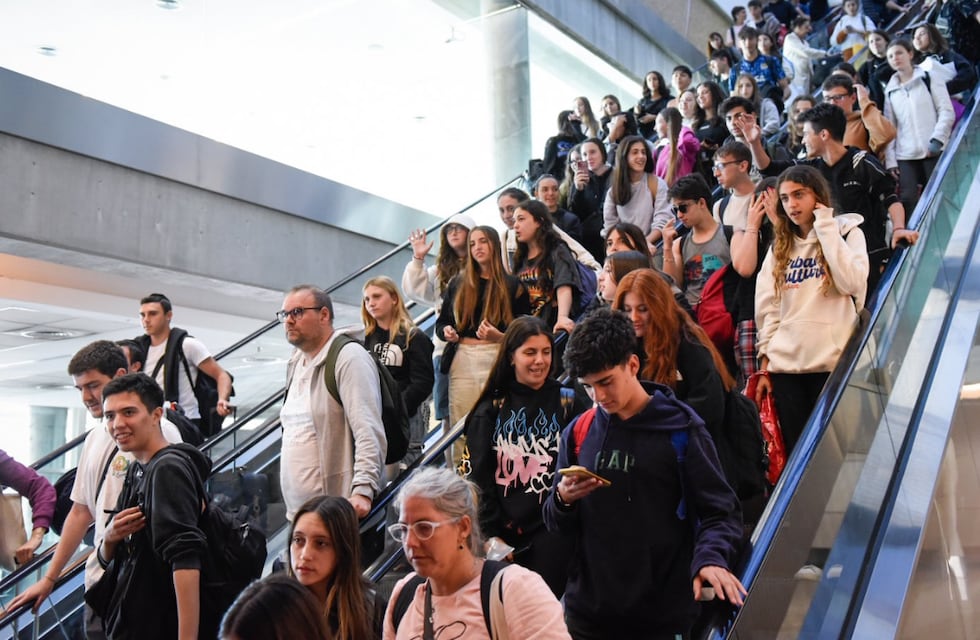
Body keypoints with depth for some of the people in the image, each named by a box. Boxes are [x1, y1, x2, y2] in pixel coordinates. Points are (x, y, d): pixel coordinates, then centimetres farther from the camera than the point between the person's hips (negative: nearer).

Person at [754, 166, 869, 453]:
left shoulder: (847, 233, 4)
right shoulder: (779, 246, 15)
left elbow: (852, 283, -16)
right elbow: (767, 307, 11)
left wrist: (825, 228, -9)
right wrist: (765, 363, 5)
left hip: (833, 362, -3)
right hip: (785, 364, 4)